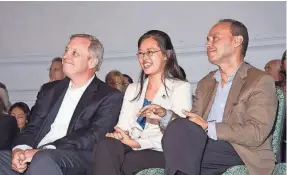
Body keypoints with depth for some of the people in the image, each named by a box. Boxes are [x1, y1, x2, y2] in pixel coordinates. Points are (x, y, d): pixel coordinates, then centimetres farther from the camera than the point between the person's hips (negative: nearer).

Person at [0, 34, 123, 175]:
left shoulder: (110, 97, 4)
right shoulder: (49, 90, 22)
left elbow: (94, 137, -9)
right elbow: (33, 127, 16)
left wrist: (43, 151, -20)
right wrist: (19, 149, -8)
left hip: (78, 160, -4)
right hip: (34, 155, 5)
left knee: (43, 159, -35)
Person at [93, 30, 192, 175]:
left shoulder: (181, 88, 5)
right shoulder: (132, 89, 23)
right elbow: (123, 127, 12)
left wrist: (136, 142, -16)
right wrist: (118, 135, -13)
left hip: (163, 154, -4)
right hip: (132, 149, 4)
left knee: (125, 163, -35)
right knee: (106, 146, -30)